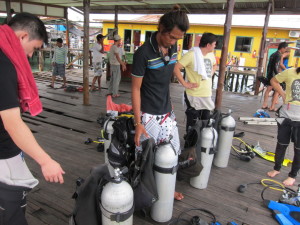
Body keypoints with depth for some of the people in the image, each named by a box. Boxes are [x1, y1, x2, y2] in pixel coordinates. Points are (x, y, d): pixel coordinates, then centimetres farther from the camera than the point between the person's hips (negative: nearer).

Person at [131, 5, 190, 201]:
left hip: (167, 112, 7)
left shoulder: (173, 48, 1)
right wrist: (138, 123, -17)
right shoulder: (143, 53, -18)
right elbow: (136, 88, -14)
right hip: (149, 115, -6)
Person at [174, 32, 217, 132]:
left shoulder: (211, 54, 8)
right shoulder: (191, 54, -15)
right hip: (194, 95, -7)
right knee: (192, 122, 8)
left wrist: (210, 75, 12)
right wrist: (185, 84, -19)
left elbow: (214, 65, 29)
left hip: (207, 95, 7)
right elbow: (176, 68, -20)